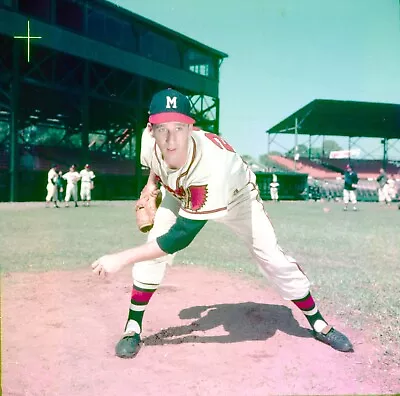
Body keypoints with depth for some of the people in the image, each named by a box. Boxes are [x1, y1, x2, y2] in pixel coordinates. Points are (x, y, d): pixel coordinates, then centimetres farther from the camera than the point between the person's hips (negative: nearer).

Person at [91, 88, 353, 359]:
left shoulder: (212, 166, -48)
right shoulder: (150, 140, -32)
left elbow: (181, 236, -45)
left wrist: (123, 258, -46)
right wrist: (152, 184, -5)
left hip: (236, 196, -4)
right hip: (181, 195, 4)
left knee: (274, 260, -7)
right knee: (153, 249, -16)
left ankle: (318, 323, 15)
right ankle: (133, 328, 0)